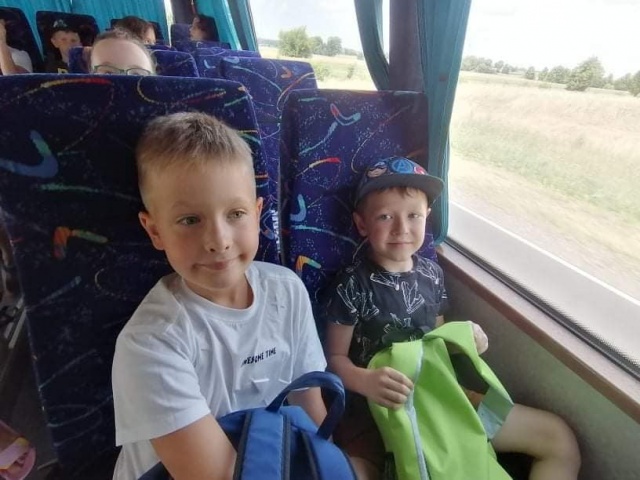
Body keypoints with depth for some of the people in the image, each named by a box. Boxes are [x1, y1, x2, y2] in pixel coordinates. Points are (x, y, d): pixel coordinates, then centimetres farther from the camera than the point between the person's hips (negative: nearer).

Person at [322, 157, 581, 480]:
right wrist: (366, 381, -28)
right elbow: (336, 358, -8)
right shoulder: (352, 285, -16)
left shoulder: (432, 274, 0)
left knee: (560, 439, 7)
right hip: (375, 408, -5)